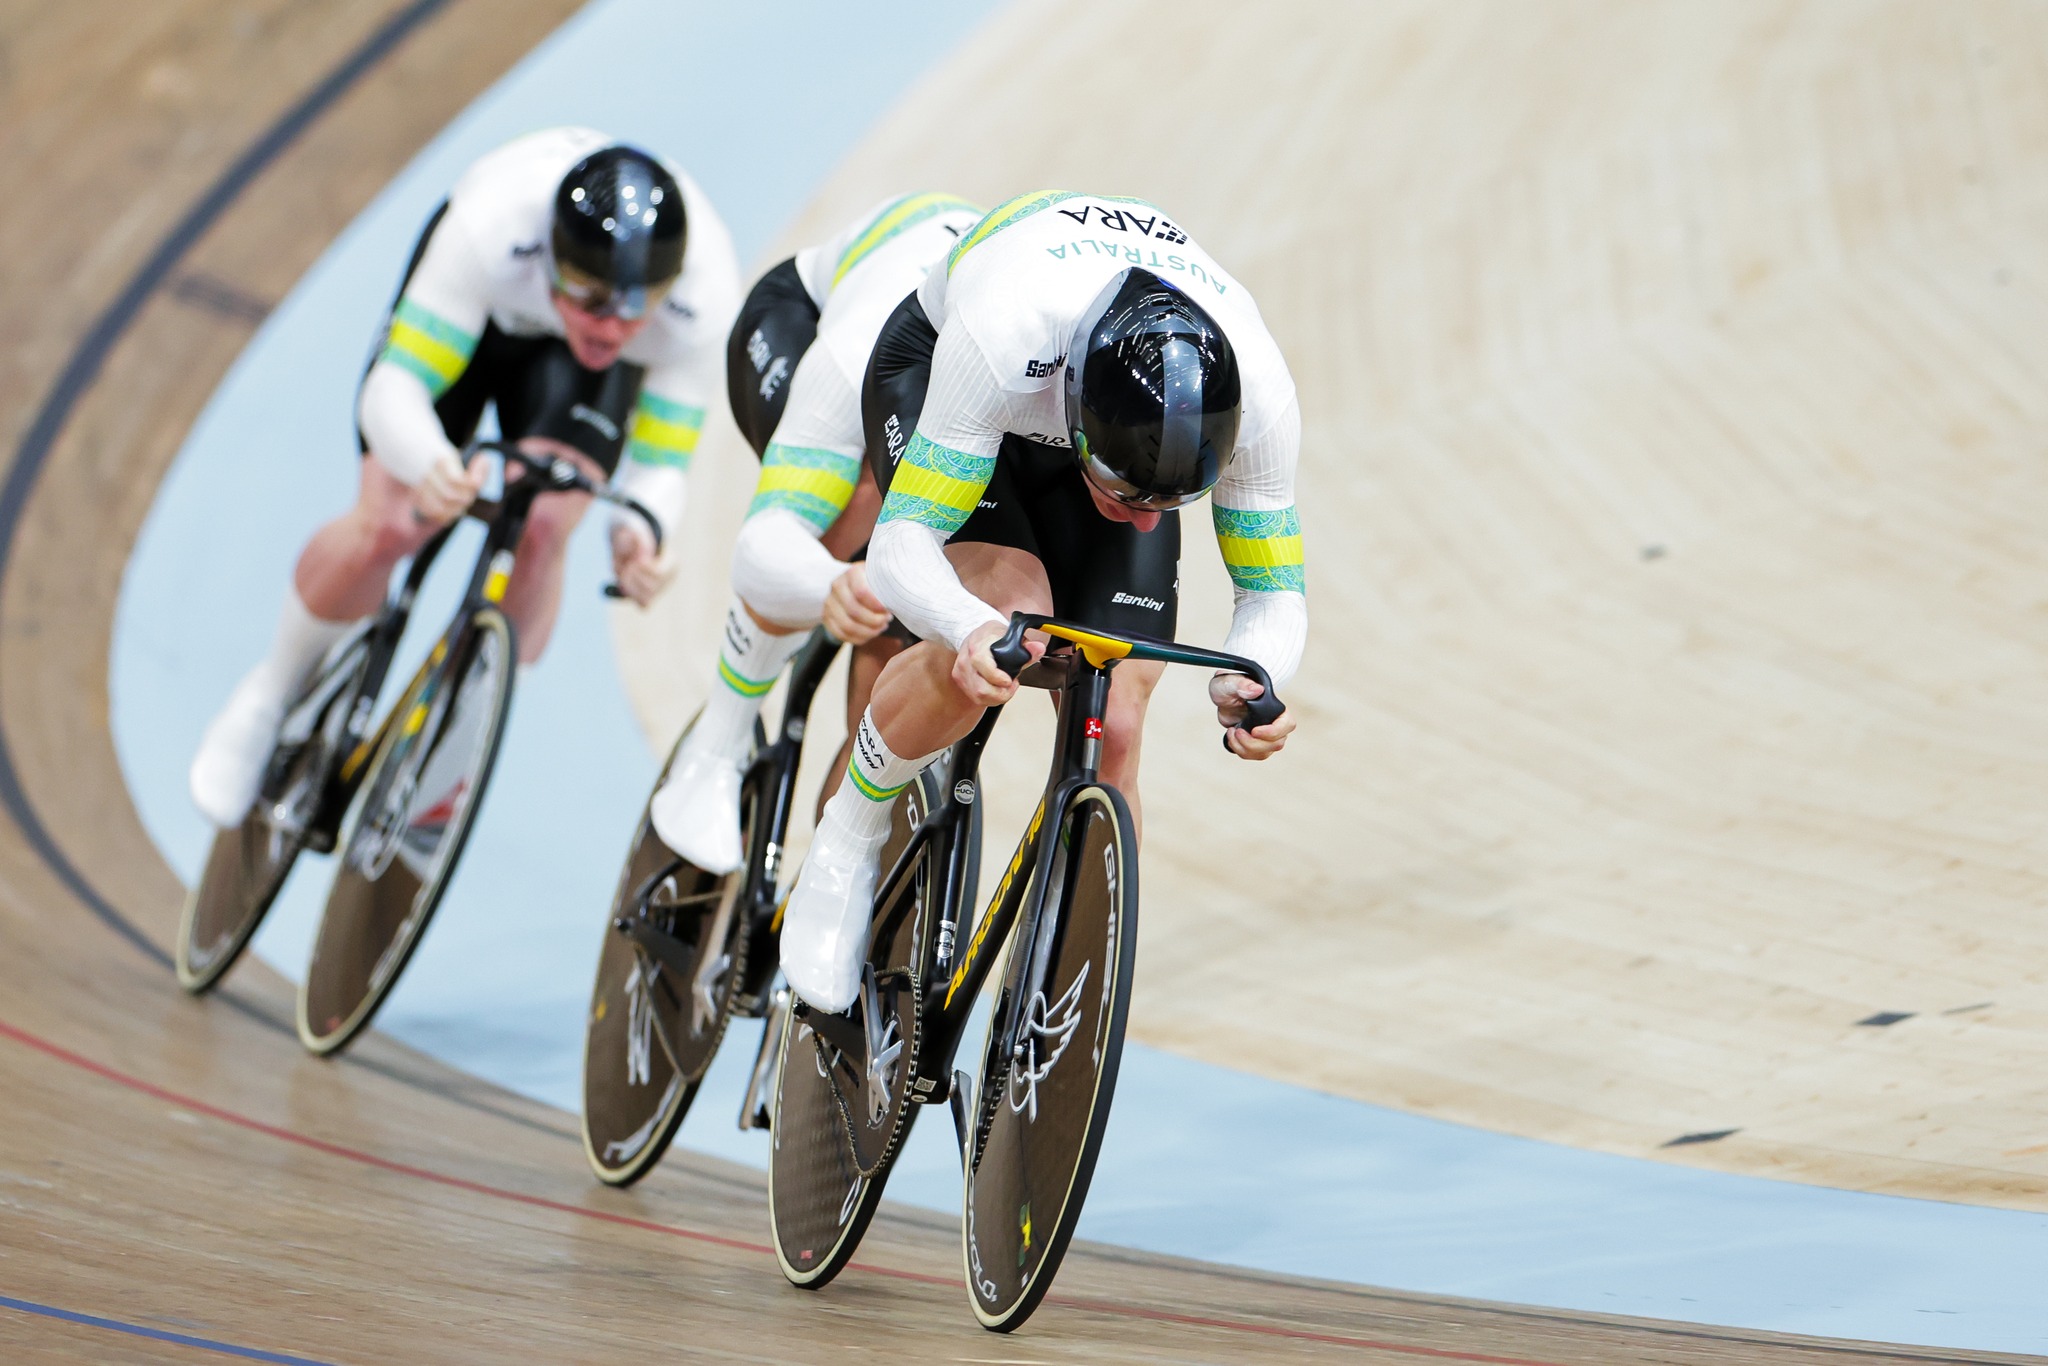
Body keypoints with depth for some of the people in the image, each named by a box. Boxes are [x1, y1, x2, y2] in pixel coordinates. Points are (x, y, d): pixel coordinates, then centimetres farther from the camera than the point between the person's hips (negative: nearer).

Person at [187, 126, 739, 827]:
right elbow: (393, 389, -40)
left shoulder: (703, 301, -38)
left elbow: (662, 463, -27)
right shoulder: (492, 227, -44)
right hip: (479, 299, -1)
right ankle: (270, 695, 14)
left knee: (540, 528, -24)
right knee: (387, 527, -17)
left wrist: (638, 529, -51)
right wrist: (434, 466, -63)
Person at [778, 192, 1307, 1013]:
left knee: (1111, 733, -12)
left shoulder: (1258, 392, -35)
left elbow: (1275, 593, -21)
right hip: (930, 373, -3)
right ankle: (846, 842, -4)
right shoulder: (1006, 335, -45)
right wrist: (976, 631, -62)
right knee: (1000, 635, -32)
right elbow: (900, 545, -40)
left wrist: (1248, 682, -44)